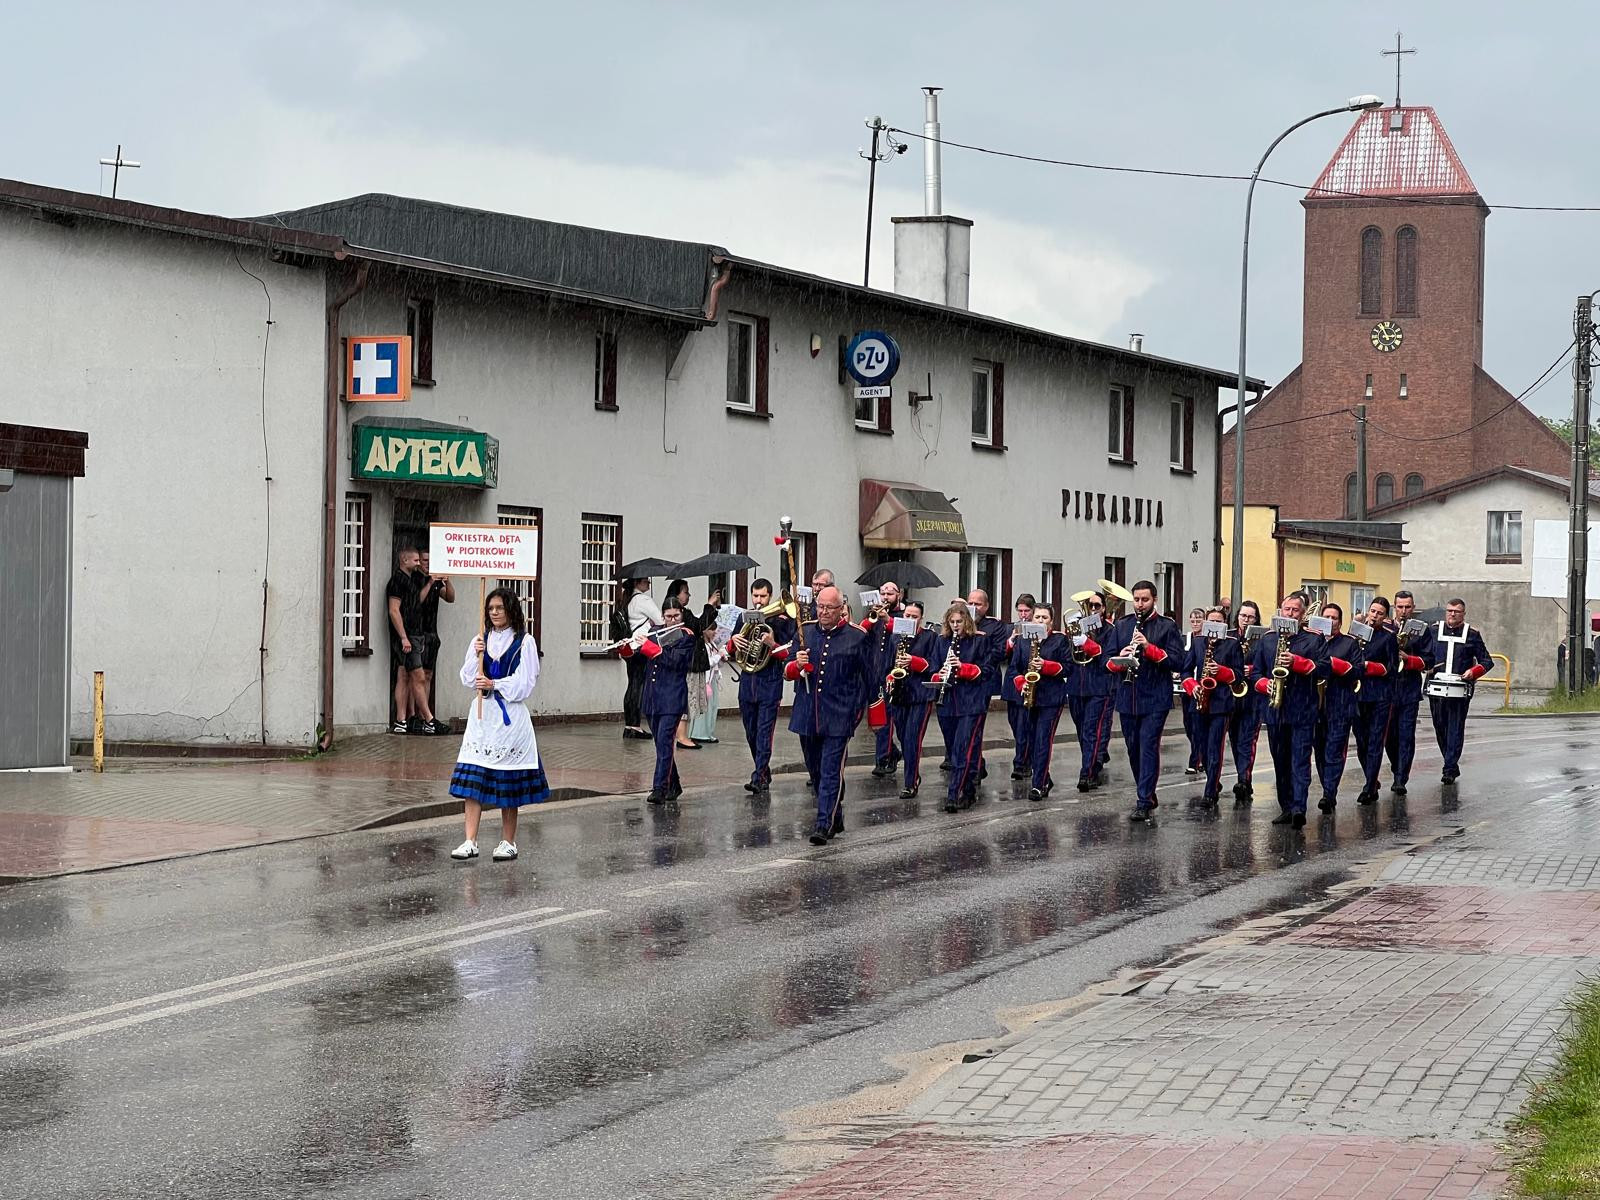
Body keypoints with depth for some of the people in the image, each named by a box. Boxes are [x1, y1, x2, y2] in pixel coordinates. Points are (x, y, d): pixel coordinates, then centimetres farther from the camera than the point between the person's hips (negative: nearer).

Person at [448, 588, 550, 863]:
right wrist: (476, 656, -10)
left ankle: (508, 842, 11)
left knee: (508, 783, 2)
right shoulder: (481, 641, 11)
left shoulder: (524, 642, -2)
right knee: (472, 778, -4)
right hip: (482, 715, 4)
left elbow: (525, 682, -7)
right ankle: (470, 842, -5)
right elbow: (467, 679, 6)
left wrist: (494, 684, -16)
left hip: (510, 717, -4)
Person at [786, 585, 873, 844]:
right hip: (807, 716, 5)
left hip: (838, 717, -5)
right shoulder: (805, 633, 8)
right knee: (815, 771, 13)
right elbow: (787, 673, 8)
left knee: (831, 772, -10)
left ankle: (825, 824, -12)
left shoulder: (856, 638, -1)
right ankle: (835, 817, 27)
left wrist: (859, 710, 6)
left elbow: (869, 679, 7)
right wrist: (796, 665, -15)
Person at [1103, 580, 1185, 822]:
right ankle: (1147, 794, 26)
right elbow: (1107, 661, 10)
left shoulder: (1167, 627, 1)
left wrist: (1149, 647, -18)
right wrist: (1119, 659, -13)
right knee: (1134, 748, 11)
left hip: (1155, 700, -5)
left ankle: (1144, 802, -12)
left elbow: (1177, 662, -8)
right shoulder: (1121, 626, 12)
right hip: (1127, 699, 5)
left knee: (1149, 747, -10)